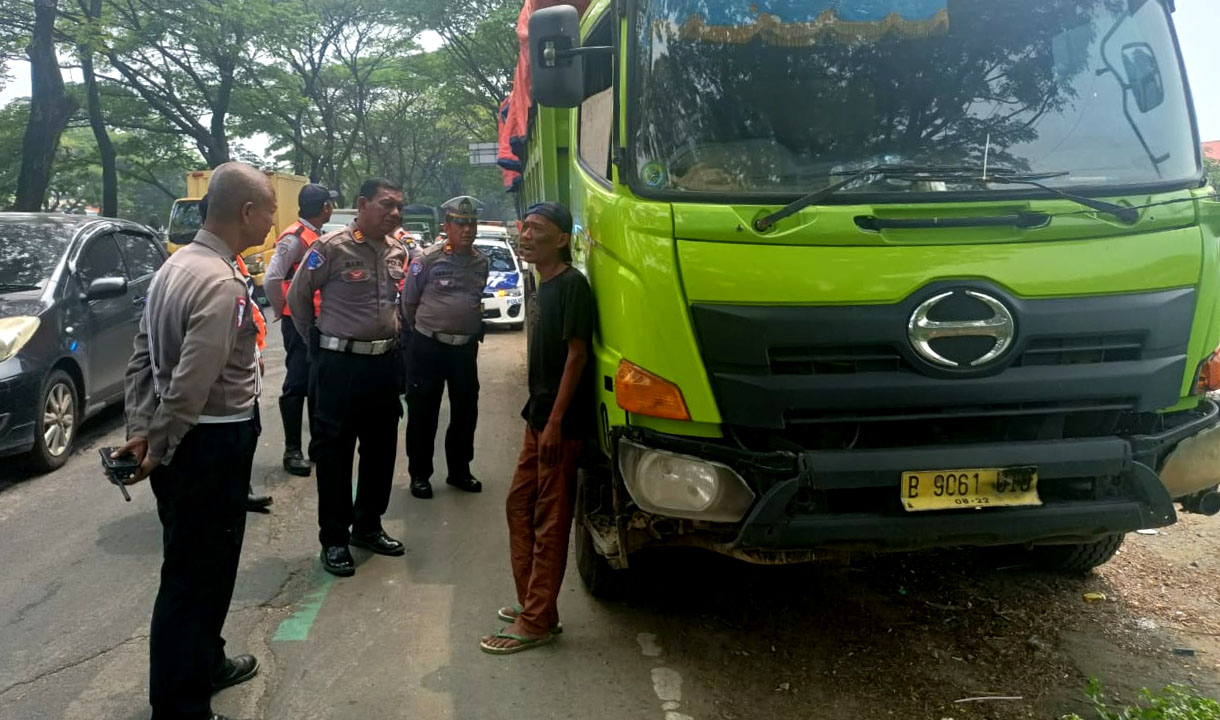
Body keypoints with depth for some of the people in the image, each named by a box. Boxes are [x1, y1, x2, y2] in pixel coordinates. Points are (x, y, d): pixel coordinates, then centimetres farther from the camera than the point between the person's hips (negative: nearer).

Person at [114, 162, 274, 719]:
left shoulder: (178, 264, 8)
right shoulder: (222, 283, -23)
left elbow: (143, 359, 11)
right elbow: (190, 386, -26)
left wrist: (140, 432, 9)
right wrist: (156, 451, -14)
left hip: (184, 443, 10)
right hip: (211, 445, -10)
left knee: (200, 565, 24)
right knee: (195, 575, 3)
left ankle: (203, 664, 42)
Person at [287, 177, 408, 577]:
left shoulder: (397, 252, 7)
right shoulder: (331, 247, -12)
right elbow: (298, 296, -3)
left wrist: (393, 336, 15)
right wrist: (317, 342, 3)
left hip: (384, 363, 7)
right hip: (340, 363, -6)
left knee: (381, 449, 13)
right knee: (334, 452, 2)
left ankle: (367, 526, 29)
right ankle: (334, 539, 13)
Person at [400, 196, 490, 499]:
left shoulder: (481, 262, 5)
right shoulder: (428, 260, -10)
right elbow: (408, 301, 0)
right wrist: (422, 331, 9)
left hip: (466, 348, 5)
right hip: (428, 348, -4)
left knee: (466, 412, 11)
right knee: (423, 413, 4)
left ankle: (459, 471, 26)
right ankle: (419, 474, 16)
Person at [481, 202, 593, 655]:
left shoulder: (572, 284, -13)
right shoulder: (544, 286, 14)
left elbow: (577, 354, -18)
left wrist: (555, 421, -21)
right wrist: (538, 415, 17)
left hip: (560, 422, -10)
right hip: (538, 417, 10)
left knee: (550, 521, -3)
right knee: (519, 506, 15)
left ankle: (536, 622, 6)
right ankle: (531, 603, 27)